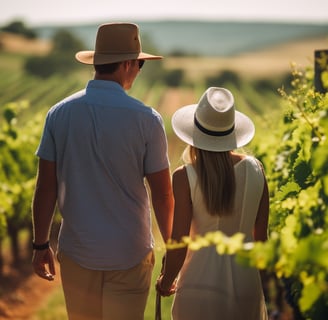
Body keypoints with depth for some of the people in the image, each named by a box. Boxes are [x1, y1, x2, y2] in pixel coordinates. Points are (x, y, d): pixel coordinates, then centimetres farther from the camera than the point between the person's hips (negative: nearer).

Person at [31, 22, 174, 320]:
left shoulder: (60, 113, -5)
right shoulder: (146, 119, -12)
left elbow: (45, 187, -3)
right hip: (129, 254, -2)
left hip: (76, 252, 3)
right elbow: (162, 194, -7)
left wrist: (41, 244, 8)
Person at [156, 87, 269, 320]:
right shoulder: (255, 168, -6)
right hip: (246, 281, 3)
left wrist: (166, 281, 7)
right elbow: (261, 236, 1)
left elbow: (178, 245, -12)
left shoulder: (185, 177, -16)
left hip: (202, 281, -3)